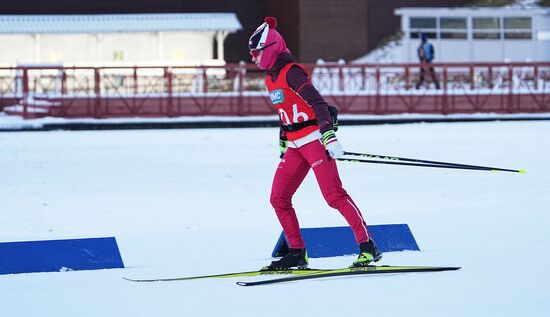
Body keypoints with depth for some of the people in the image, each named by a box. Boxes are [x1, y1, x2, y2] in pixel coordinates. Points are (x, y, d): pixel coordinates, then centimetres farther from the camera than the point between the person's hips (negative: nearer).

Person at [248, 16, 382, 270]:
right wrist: (283, 142, 30)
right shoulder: (271, 78, 14)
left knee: (334, 195, -15)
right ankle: (297, 253, 13)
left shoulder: (292, 72, -13)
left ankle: (368, 247, -14)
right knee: (278, 198, 6)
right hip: (296, 145, 10)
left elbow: (318, 103, -21)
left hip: (314, 139, -10)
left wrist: (329, 136, -29)